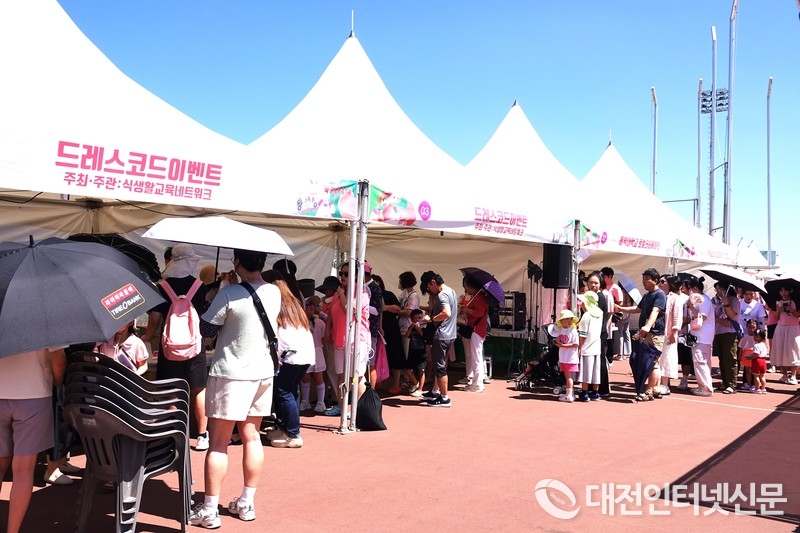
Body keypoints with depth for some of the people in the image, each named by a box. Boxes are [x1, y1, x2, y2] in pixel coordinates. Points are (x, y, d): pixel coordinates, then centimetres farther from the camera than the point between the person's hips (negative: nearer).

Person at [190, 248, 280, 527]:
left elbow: (206, 329, -9)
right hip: (263, 372, 6)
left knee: (218, 443, 3)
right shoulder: (274, 293, 2)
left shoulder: (229, 293, -17)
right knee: (251, 437, 14)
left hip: (231, 374, -6)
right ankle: (246, 503, 22)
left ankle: (209, 510, 9)